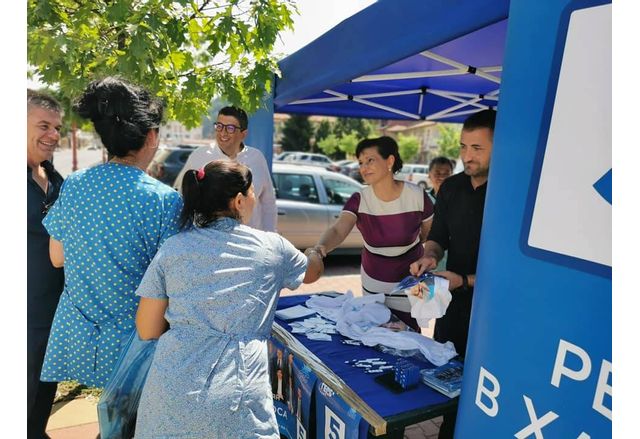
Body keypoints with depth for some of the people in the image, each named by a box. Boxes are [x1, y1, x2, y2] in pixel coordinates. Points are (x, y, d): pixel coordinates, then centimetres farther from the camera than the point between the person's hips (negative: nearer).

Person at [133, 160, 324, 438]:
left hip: (169, 393, 3)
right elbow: (312, 272, 21)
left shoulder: (172, 248, 0)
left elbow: (147, 331, 4)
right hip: (235, 398, -2)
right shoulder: (271, 247, -1)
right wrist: (317, 253, 43)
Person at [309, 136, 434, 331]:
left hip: (409, 287, -1)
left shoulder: (417, 195, -16)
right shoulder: (359, 199, -14)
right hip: (372, 286, 2)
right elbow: (337, 230, -32)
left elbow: (430, 234, 3)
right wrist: (321, 246, -50)